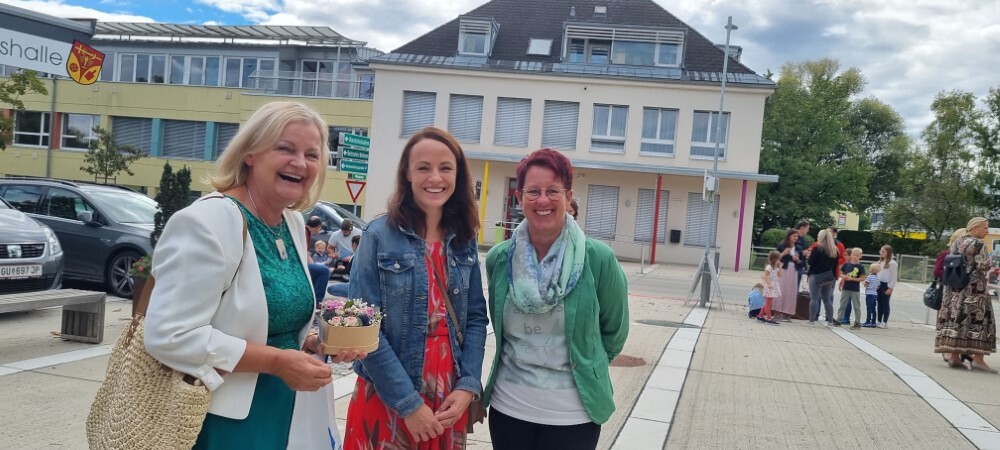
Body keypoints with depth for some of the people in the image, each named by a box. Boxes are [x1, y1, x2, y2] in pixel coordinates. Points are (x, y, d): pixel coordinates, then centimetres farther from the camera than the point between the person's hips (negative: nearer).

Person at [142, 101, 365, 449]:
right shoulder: (206, 223, -19)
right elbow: (171, 337, -24)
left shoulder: (294, 226, 6)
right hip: (223, 421, -8)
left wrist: (317, 341, -2)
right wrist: (276, 361, -23)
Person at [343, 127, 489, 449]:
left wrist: (468, 386, -8)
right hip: (385, 398, -4)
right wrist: (408, 402, -15)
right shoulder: (379, 235, -9)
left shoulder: (465, 242, 3)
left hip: (449, 401, 4)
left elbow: (476, 318, 5)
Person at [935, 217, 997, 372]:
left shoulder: (956, 243, 13)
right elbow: (984, 266, -13)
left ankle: (954, 356, 4)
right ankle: (977, 359, -9)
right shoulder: (979, 244, -9)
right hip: (975, 287, -7)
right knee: (978, 319, -5)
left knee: (955, 318, 5)